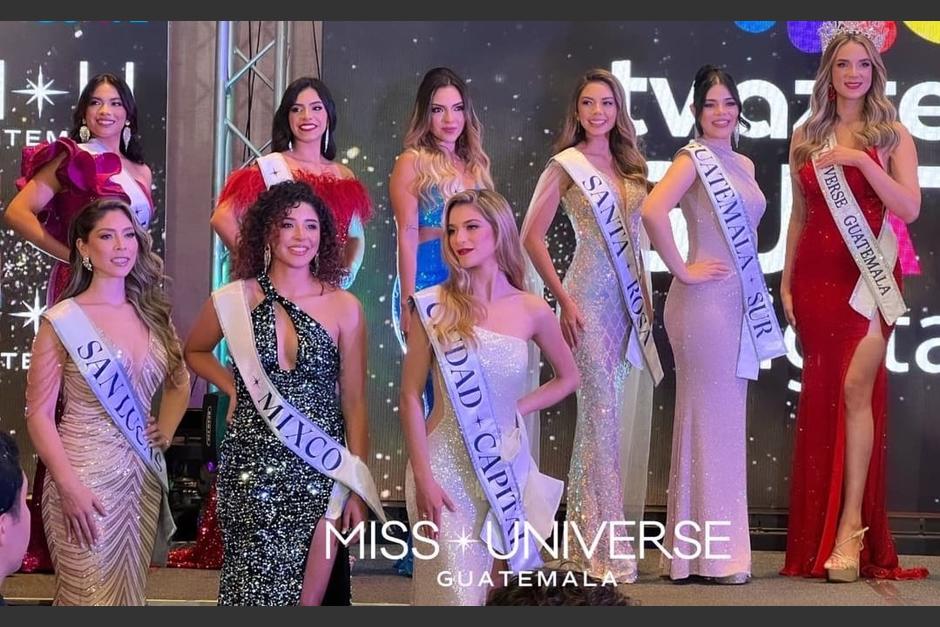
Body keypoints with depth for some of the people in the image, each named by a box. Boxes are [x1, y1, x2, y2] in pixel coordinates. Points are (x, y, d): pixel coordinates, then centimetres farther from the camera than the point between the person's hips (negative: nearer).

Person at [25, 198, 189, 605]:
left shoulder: (153, 313, 7)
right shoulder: (62, 320, -9)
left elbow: (179, 381, 24)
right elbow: (38, 413, -10)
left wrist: (167, 429, 8)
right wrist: (68, 486, -18)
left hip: (143, 475, 5)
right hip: (86, 477, -5)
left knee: (130, 592, 14)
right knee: (91, 595, 1)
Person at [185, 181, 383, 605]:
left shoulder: (344, 307, -2)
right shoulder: (232, 301, 0)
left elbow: (354, 403, 2)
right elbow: (195, 352, 21)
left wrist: (358, 488, 0)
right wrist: (234, 389, 4)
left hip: (321, 470, 0)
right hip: (252, 468, 0)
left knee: (310, 595, 1)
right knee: (253, 587, 6)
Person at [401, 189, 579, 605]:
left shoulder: (532, 312, -2)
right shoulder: (434, 306, -7)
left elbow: (567, 378, 15)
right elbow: (410, 396, -6)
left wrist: (516, 408, 1)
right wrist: (422, 477, -10)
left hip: (507, 465, 2)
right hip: (446, 465, -2)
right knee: (456, 591, -1)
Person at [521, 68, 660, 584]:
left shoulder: (629, 165, 15)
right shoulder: (566, 165, -2)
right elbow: (531, 237, -6)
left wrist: (645, 295, 11)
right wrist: (563, 299, -10)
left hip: (632, 299, 6)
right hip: (591, 299, -6)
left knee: (631, 415, 6)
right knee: (600, 414, -7)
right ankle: (599, 548, -2)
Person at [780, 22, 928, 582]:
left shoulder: (892, 135, 2)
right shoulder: (806, 137, 11)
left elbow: (909, 208, -8)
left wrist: (861, 162, -15)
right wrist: (786, 279, 10)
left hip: (868, 273, -3)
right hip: (815, 274, 3)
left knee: (856, 387, -14)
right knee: (821, 395, 4)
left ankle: (851, 525, -10)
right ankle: (818, 535, 10)